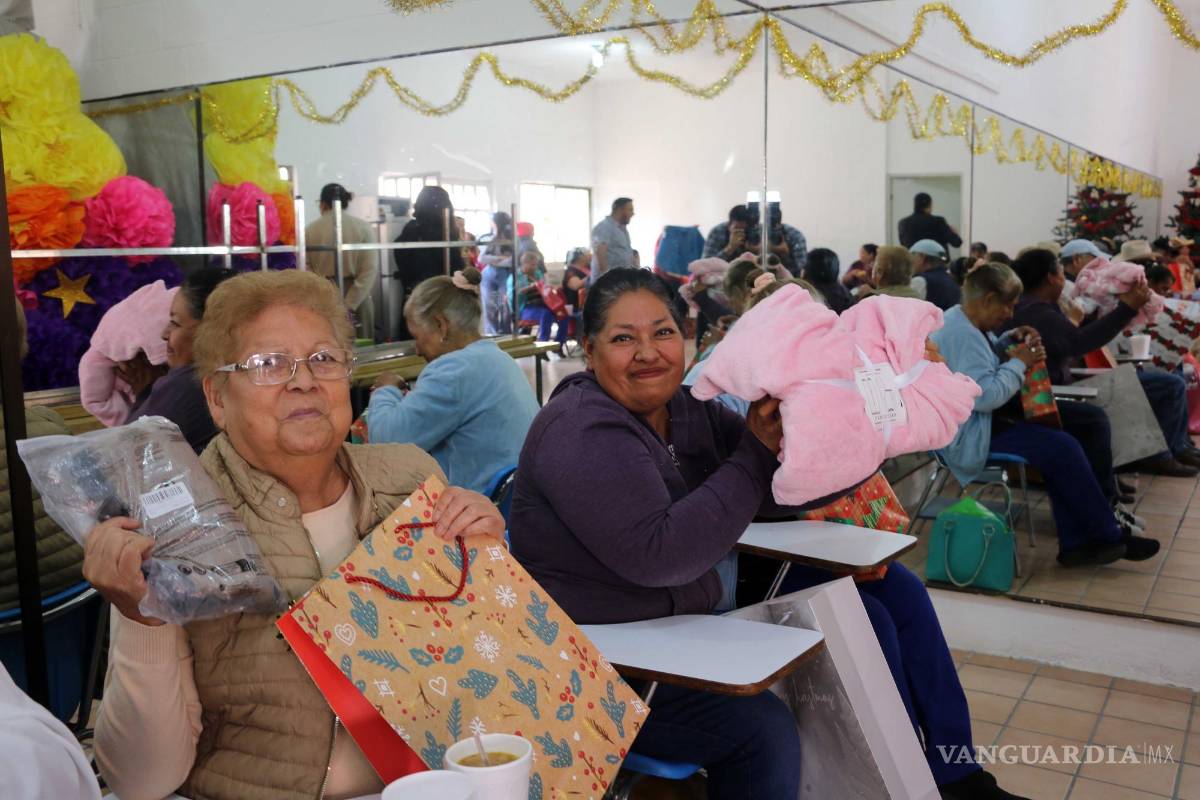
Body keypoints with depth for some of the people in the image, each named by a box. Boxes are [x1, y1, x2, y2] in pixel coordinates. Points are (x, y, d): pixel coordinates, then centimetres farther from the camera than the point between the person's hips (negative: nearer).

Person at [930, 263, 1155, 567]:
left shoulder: (960, 320, 11)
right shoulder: (963, 335, -23)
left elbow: (981, 359, 27)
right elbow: (985, 395, -29)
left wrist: (1008, 342, 8)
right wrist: (1019, 362, -15)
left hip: (970, 425, 11)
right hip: (965, 438, -11)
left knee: (1059, 445, 5)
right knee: (1063, 447, -13)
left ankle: (1074, 543, 4)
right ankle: (1108, 537, 3)